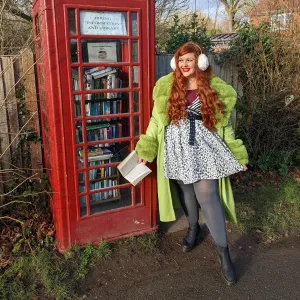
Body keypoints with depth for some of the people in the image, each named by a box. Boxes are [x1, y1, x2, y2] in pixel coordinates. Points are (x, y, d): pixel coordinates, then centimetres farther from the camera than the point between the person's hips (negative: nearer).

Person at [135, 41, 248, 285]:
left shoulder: (216, 90, 1)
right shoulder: (167, 87, 2)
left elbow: (224, 125, 5)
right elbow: (157, 120, 6)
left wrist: (238, 154, 4)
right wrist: (146, 149, 3)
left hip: (204, 149, -2)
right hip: (178, 150, 2)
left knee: (207, 196, -7)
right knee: (186, 192, 15)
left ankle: (224, 253, 3)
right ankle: (194, 229, 42)